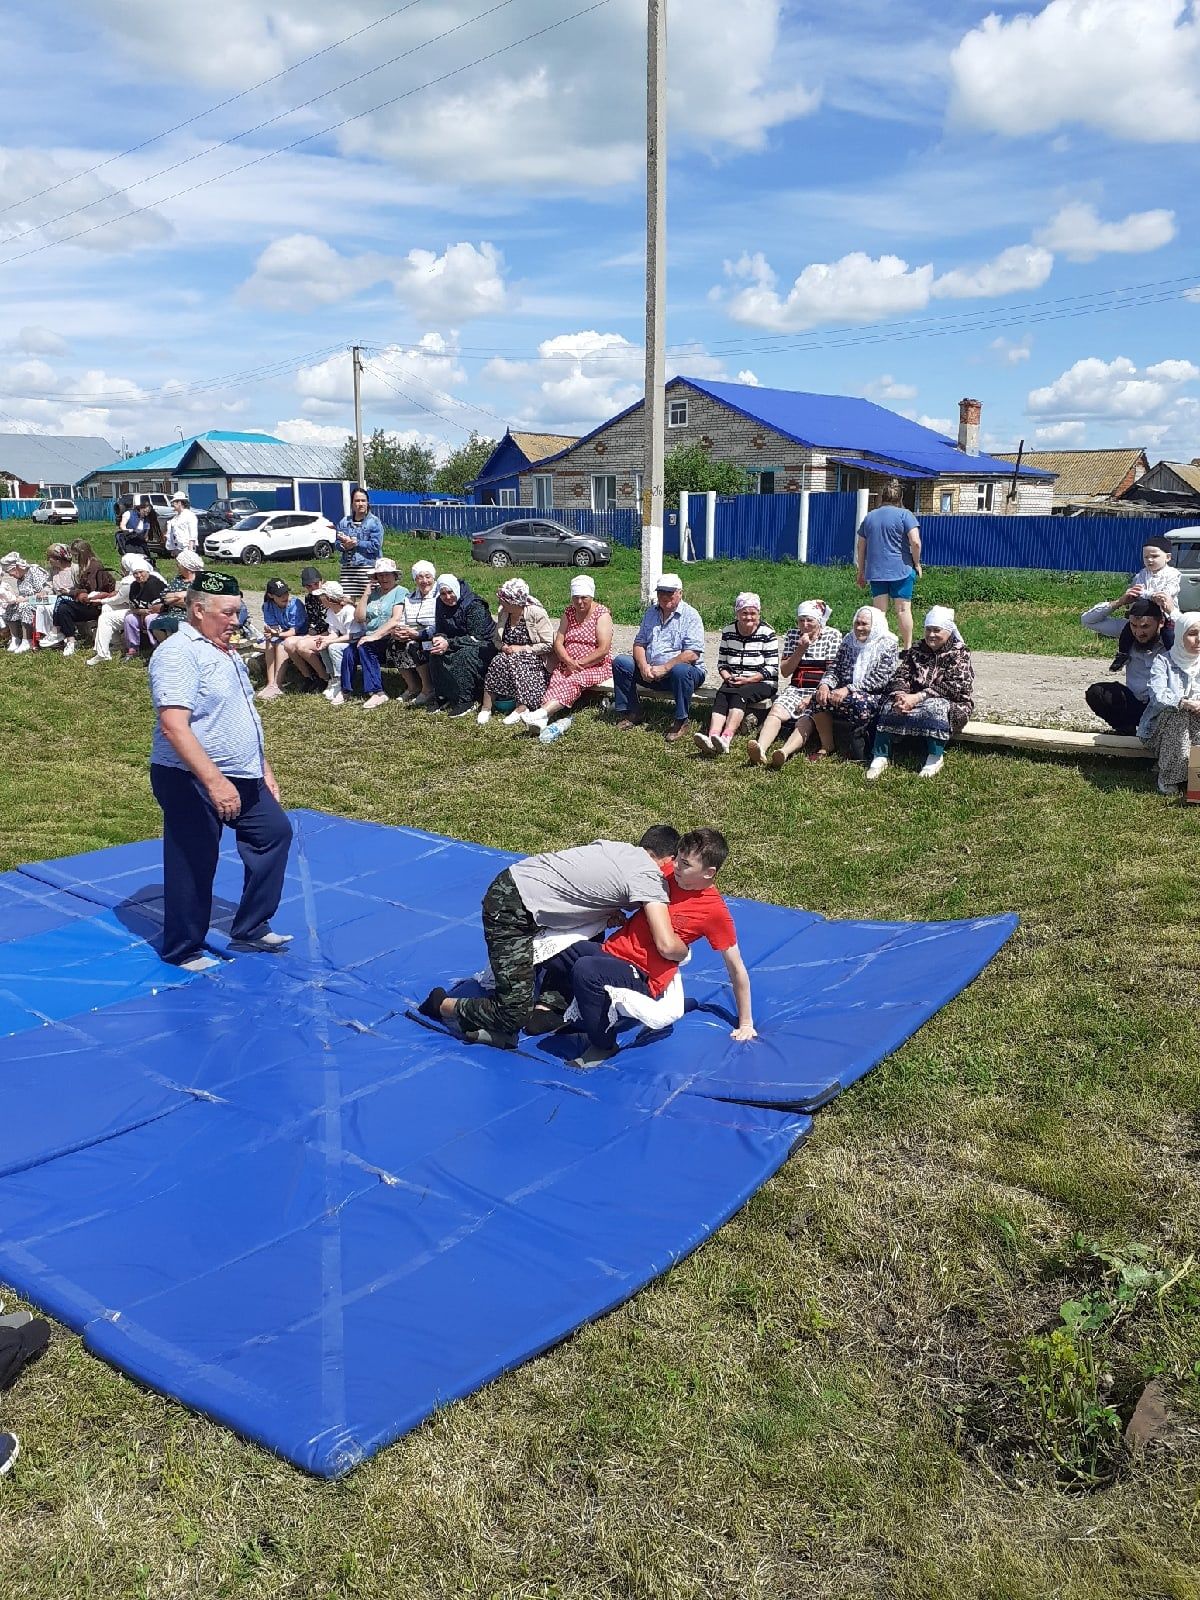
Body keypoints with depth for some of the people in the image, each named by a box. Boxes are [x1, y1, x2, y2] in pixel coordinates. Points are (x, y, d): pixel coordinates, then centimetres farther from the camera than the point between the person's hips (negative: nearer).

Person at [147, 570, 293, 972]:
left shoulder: (225, 652, 13)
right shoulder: (178, 654, -18)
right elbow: (174, 727, -29)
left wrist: (264, 769, 21)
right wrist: (214, 781, -35)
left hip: (242, 778, 10)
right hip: (191, 781, -10)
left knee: (275, 831, 16)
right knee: (193, 866, 1)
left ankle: (250, 930, 26)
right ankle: (183, 951, 20)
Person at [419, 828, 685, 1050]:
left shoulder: (620, 847, 9)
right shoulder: (650, 878, -14)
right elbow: (667, 946, -22)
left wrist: (611, 915, 7)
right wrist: (685, 950, 0)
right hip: (511, 910, -9)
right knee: (516, 1014, -7)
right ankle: (443, 1006, 14)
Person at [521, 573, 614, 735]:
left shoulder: (602, 614, -3)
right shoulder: (569, 612, 13)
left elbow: (603, 650, -13)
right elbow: (558, 642, 6)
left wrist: (579, 664, -16)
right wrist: (568, 662, -13)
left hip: (596, 666, -5)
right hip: (567, 665, 5)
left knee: (573, 681, -34)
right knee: (556, 680, -28)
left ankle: (542, 712, -56)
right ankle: (542, 720, -52)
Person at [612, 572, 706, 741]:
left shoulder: (690, 615, -8)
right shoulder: (651, 612, 13)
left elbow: (692, 654, -18)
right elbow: (639, 643, 10)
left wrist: (664, 669, -23)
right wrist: (643, 666, -11)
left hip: (684, 670, -6)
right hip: (650, 672, 6)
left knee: (680, 670, -40)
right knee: (620, 662, -10)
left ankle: (680, 721, -22)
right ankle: (630, 714, -4)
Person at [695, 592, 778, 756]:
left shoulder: (767, 634, -1)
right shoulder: (728, 632, 11)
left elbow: (772, 668, -6)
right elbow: (721, 663, 14)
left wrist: (748, 680, -17)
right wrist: (727, 677, -8)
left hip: (761, 683, -3)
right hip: (733, 682, 4)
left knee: (738, 695, -34)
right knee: (721, 696, -29)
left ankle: (726, 739, -54)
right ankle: (712, 738, -52)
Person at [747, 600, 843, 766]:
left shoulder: (833, 635, 2)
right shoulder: (793, 634, 12)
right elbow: (784, 672, 9)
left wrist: (812, 698, -15)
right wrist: (800, 650, -6)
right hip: (796, 689, 3)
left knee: (805, 722, -31)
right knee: (775, 711, -27)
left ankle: (785, 753, -59)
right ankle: (760, 751, -52)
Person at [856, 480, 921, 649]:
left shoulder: (869, 516, 12)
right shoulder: (904, 515, -4)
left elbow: (860, 546, 16)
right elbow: (915, 542, -14)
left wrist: (861, 571, 23)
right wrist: (917, 563, 1)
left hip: (875, 571, 4)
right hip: (901, 570, -4)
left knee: (879, 611, 5)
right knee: (903, 609, 1)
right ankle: (907, 647, 4)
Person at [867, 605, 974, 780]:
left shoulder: (959, 653, -5)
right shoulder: (917, 649, 11)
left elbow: (954, 687, -18)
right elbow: (901, 675, 3)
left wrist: (918, 697, -27)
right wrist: (901, 695, -22)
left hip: (951, 704, -5)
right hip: (914, 700, 5)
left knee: (934, 708, -38)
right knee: (889, 707, -21)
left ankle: (935, 758, -28)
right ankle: (880, 756, -22)